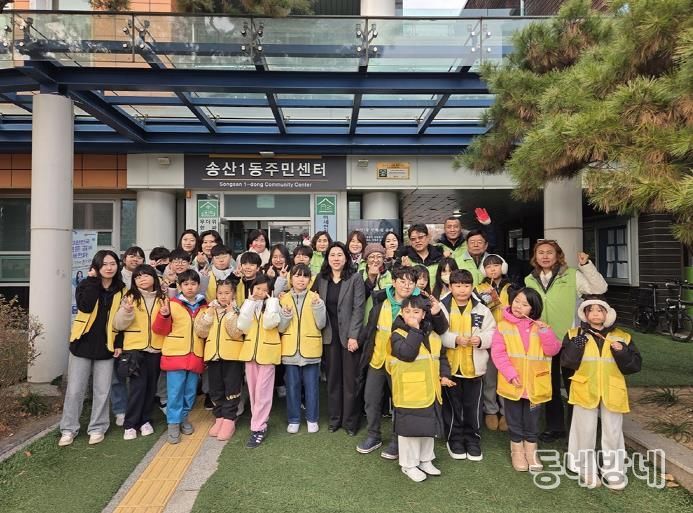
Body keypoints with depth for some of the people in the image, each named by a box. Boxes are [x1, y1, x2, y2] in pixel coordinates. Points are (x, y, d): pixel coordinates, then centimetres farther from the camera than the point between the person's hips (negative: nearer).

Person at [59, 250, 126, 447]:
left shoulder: (121, 291, 3)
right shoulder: (86, 284, -1)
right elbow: (85, 306, -21)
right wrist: (93, 280, -17)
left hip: (105, 346, 1)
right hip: (83, 343, -1)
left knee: (102, 391, 7)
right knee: (74, 390, 4)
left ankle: (97, 428, 21)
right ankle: (69, 429, 20)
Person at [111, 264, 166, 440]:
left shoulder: (162, 298, 7)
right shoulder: (130, 297, 0)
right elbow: (118, 324, -4)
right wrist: (127, 311, -22)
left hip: (155, 348, 3)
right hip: (134, 348, -3)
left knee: (151, 386, 9)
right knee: (138, 385, -7)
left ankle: (145, 420, 23)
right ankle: (129, 424, 5)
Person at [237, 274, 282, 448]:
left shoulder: (272, 304, -3)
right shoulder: (248, 304, 7)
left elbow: (269, 323, -20)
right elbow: (243, 326, -8)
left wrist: (271, 301, -14)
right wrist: (250, 302, -9)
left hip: (267, 351, -4)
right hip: (250, 350, 4)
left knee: (262, 391, -4)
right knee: (253, 390, 12)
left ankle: (258, 428, 2)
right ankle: (260, 421, 27)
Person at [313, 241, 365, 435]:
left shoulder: (355, 278, -6)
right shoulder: (321, 278, 7)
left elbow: (358, 308, -10)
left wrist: (353, 336, -15)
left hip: (349, 335, -3)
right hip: (330, 335, 3)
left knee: (350, 379, 4)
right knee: (333, 377, 11)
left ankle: (350, 421, 16)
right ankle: (334, 418, 23)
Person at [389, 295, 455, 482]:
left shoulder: (432, 335, 7)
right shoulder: (398, 334, -12)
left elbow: (441, 356, 18)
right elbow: (407, 353, -30)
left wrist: (444, 375, 4)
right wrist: (414, 330, -25)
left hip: (430, 391, 6)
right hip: (409, 393, -6)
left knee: (428, 426, 19)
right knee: (409, 428, 4)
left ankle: (425, 460, 37)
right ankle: (409, 464, 22)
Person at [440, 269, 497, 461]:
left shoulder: (481, 309, 2)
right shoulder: (442, 307, -6)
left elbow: (492, 333, 2)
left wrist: (481, 339, -17)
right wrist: (455, 339, -23)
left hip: (474, 366, 2)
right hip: (450, 366, -1)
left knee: (473, 406, 12)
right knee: (452, 406, 11)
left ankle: (472, 440, 29)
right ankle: (455, 440, 28)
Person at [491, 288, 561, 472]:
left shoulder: (539, 326, 2)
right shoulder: (504, 326, -5)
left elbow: (552, 350, -7)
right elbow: (497, 353, -10)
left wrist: (545, 331, -20)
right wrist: (510, 373, -19)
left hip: (535, 384, 1)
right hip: (513, 383, -1)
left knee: (532, 420, 14)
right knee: (515, 419, 14)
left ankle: (531, 450, 32)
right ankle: (517, 450, 31)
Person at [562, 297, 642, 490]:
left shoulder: (621, 337, 4)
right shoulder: (575, 334, -1)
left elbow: (635, 365, 1)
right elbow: (566, 362, -10)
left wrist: (622, 352, -15)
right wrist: (577, 344, -20)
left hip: (612, 392, 1)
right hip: (585, 391, -1)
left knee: (613, 433, 11)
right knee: (586, 432, 9)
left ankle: (612, 470, 27)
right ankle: (586, 470, 23)